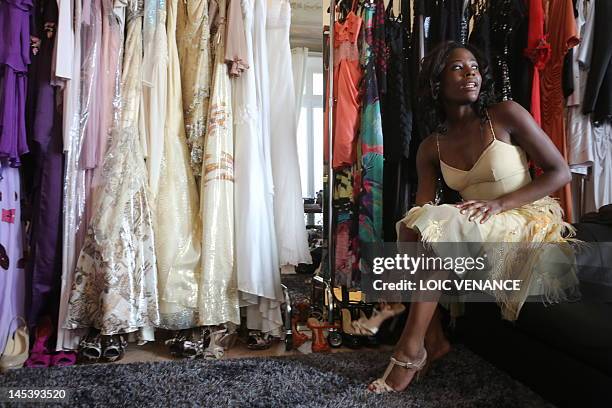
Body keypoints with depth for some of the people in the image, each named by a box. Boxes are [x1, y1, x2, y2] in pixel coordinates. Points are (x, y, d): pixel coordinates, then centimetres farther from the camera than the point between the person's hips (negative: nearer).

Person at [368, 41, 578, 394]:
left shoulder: (506, 115, -6)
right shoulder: (431, 147, 4)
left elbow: (561, 172, -6)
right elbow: (423, 208, -2)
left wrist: (499, 203, -19)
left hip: (528, 225, -4)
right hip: (477, 231, 5)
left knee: (435, 223, -29)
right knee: (412, 226, -21)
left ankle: (411, 349, -23)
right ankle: (432, 338, -15)